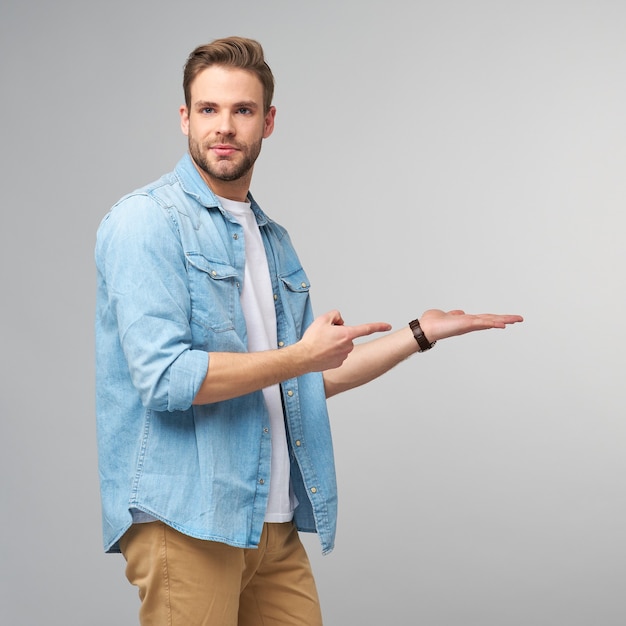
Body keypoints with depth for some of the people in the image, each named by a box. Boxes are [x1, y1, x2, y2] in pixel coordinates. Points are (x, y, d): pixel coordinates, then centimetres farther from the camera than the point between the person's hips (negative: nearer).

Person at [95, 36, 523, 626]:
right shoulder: (146, 221, -8)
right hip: (185, 522, -7)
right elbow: (164, 378, -18)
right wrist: (301, 354, -13)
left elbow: (314, 378, 23)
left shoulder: (273, 239, 18)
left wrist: (422, 333, 18)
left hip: (276, 525, 7)